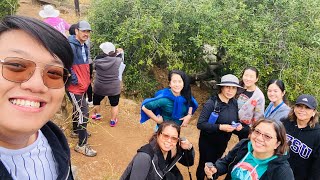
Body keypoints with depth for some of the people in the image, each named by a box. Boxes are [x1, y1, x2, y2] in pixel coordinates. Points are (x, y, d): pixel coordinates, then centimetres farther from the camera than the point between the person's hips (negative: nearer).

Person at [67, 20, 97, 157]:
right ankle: (82, 145, 2)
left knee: (78, 109, 24)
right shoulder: (71, 46, -21)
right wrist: (74, 80, -23)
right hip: (75, 87, -10)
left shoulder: (84, 46, 10)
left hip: (83, 85, 10)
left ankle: (76, 130, 46)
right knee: (82, 112, -7)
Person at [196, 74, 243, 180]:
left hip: (223, 143, 6)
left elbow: (235, 119, 9)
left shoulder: (234, 103, -5)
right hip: (208, 143, -5)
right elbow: (200, 124, -28)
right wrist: (220, 127, -35)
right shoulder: (211, 103, -25)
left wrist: (238, 125, -13)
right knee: (204, 165, 14)